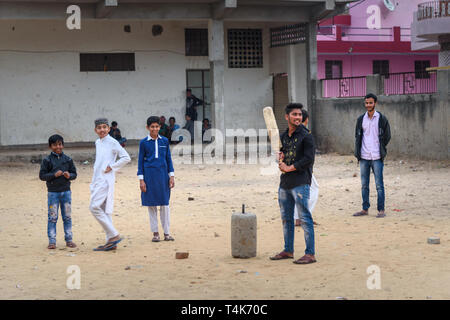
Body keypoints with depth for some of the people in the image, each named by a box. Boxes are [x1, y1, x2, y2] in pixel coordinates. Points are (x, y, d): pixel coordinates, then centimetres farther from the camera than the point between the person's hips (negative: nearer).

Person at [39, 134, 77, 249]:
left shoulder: (68, 159, 5)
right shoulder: (47, 160, -2)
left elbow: (74, 174, 9)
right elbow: (42, 175, -5)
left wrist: (69, 175, -13)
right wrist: (54, 175, -18)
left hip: (66, 191, 2)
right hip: (53, 192, -2)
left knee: (67, 217, 8)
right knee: (52, 217, 0)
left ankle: (69, 239, 16)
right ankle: (52, 241, 6)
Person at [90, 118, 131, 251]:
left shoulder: (112, 142, -9)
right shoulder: (97, 143, 15)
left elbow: (126, 158, -12)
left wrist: (111, 167, -13)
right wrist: (94, 180, 15)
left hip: (106, 180, -8)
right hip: (97, 180, 8)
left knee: (95, 207, -15)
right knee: (103, 210, 7)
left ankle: (114, 235, -11)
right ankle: (111, 241, 9)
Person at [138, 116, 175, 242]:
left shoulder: (164, 141, 5)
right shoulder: (144, 142, 0)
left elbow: (169, 159, 10)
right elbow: (140, 161, 3)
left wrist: (171, 176, 4)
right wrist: (141, 179, -2)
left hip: (163, 175, 1)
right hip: (149, 175, -1)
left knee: (165, 204, 2)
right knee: (151, 204, 4)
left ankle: (167, 233, 8)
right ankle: (155, 233, 11)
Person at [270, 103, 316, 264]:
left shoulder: (306, 136, -7)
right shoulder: (284, 136, 15)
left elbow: (309, 159, -14)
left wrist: (289, 168, -12)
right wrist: (281, 157, 3)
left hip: (300, 182, -8)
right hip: (285, 182, 8)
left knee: (305, 218, -8)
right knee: (286, 218, 14)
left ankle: (310, 254, -6)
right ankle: (288, 250, 24)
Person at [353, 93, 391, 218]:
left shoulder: (381, 118, -1)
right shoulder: (361, 119, 9)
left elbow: (387, 136, 4)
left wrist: (381, 150, 2)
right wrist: (358, 152, 7)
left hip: (377, 157, -4)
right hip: (364, 157, 4)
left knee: (379, 185, -3)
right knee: (364, 185, 8)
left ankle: (381, 210, 2)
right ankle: (365, 209, 16)